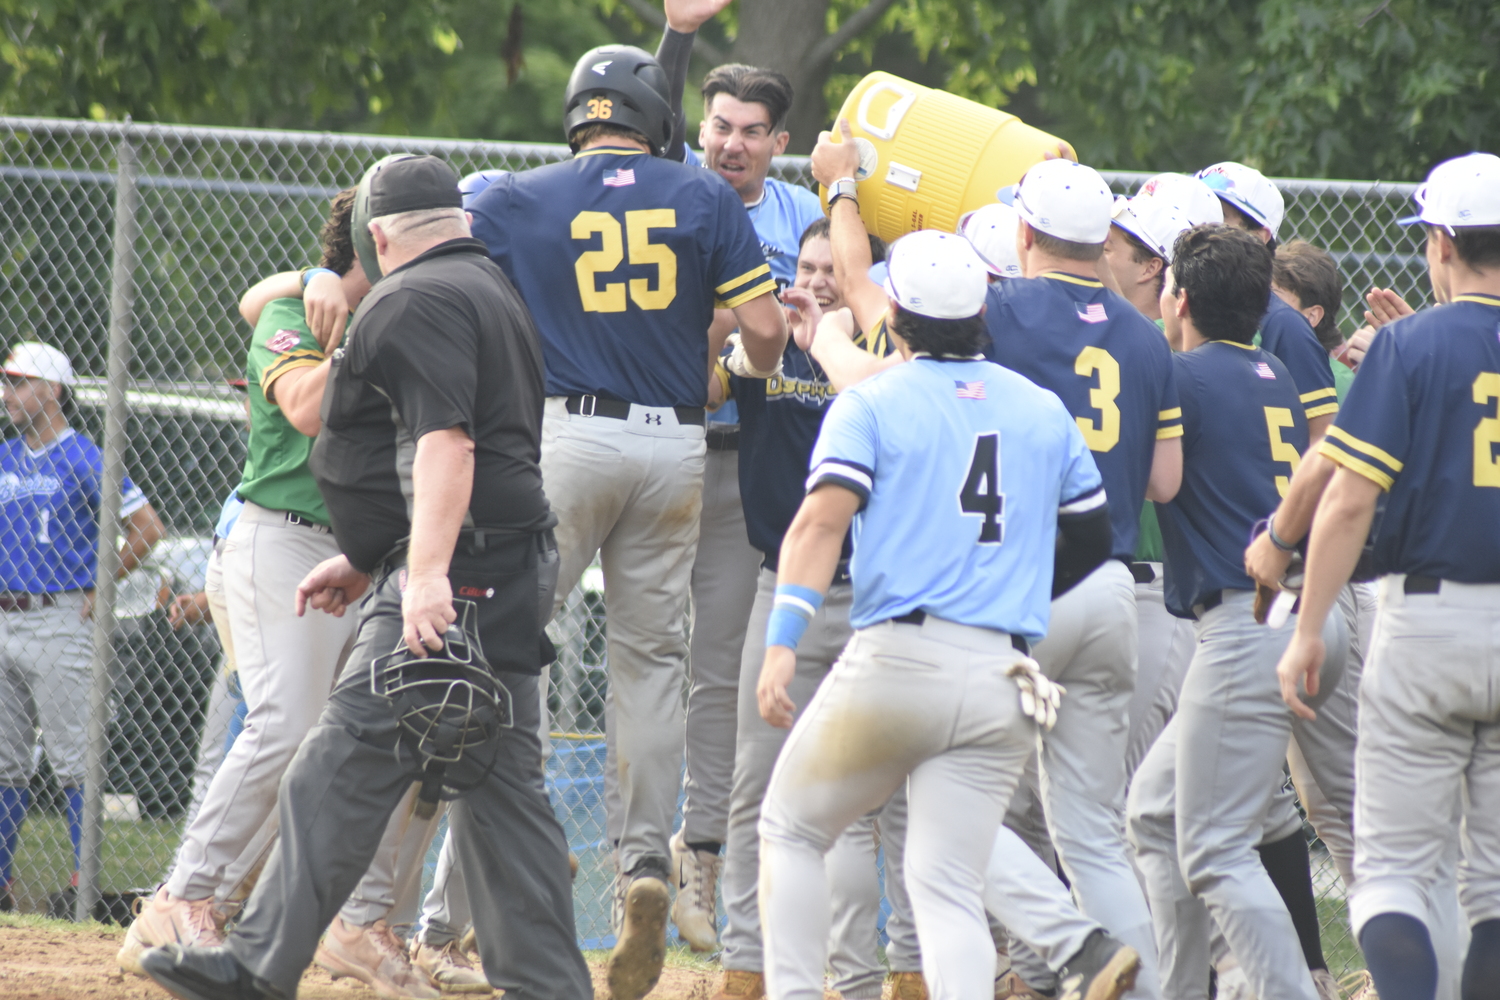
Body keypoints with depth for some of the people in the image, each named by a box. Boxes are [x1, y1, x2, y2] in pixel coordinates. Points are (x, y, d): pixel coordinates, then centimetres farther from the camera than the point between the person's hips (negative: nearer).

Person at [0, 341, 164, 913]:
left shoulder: (83, 460, -6)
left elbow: (147, 528, -9)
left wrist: (101, 586, -7)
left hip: (60, 623, -7)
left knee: (73, 761, -7)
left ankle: (84, 881, -8)